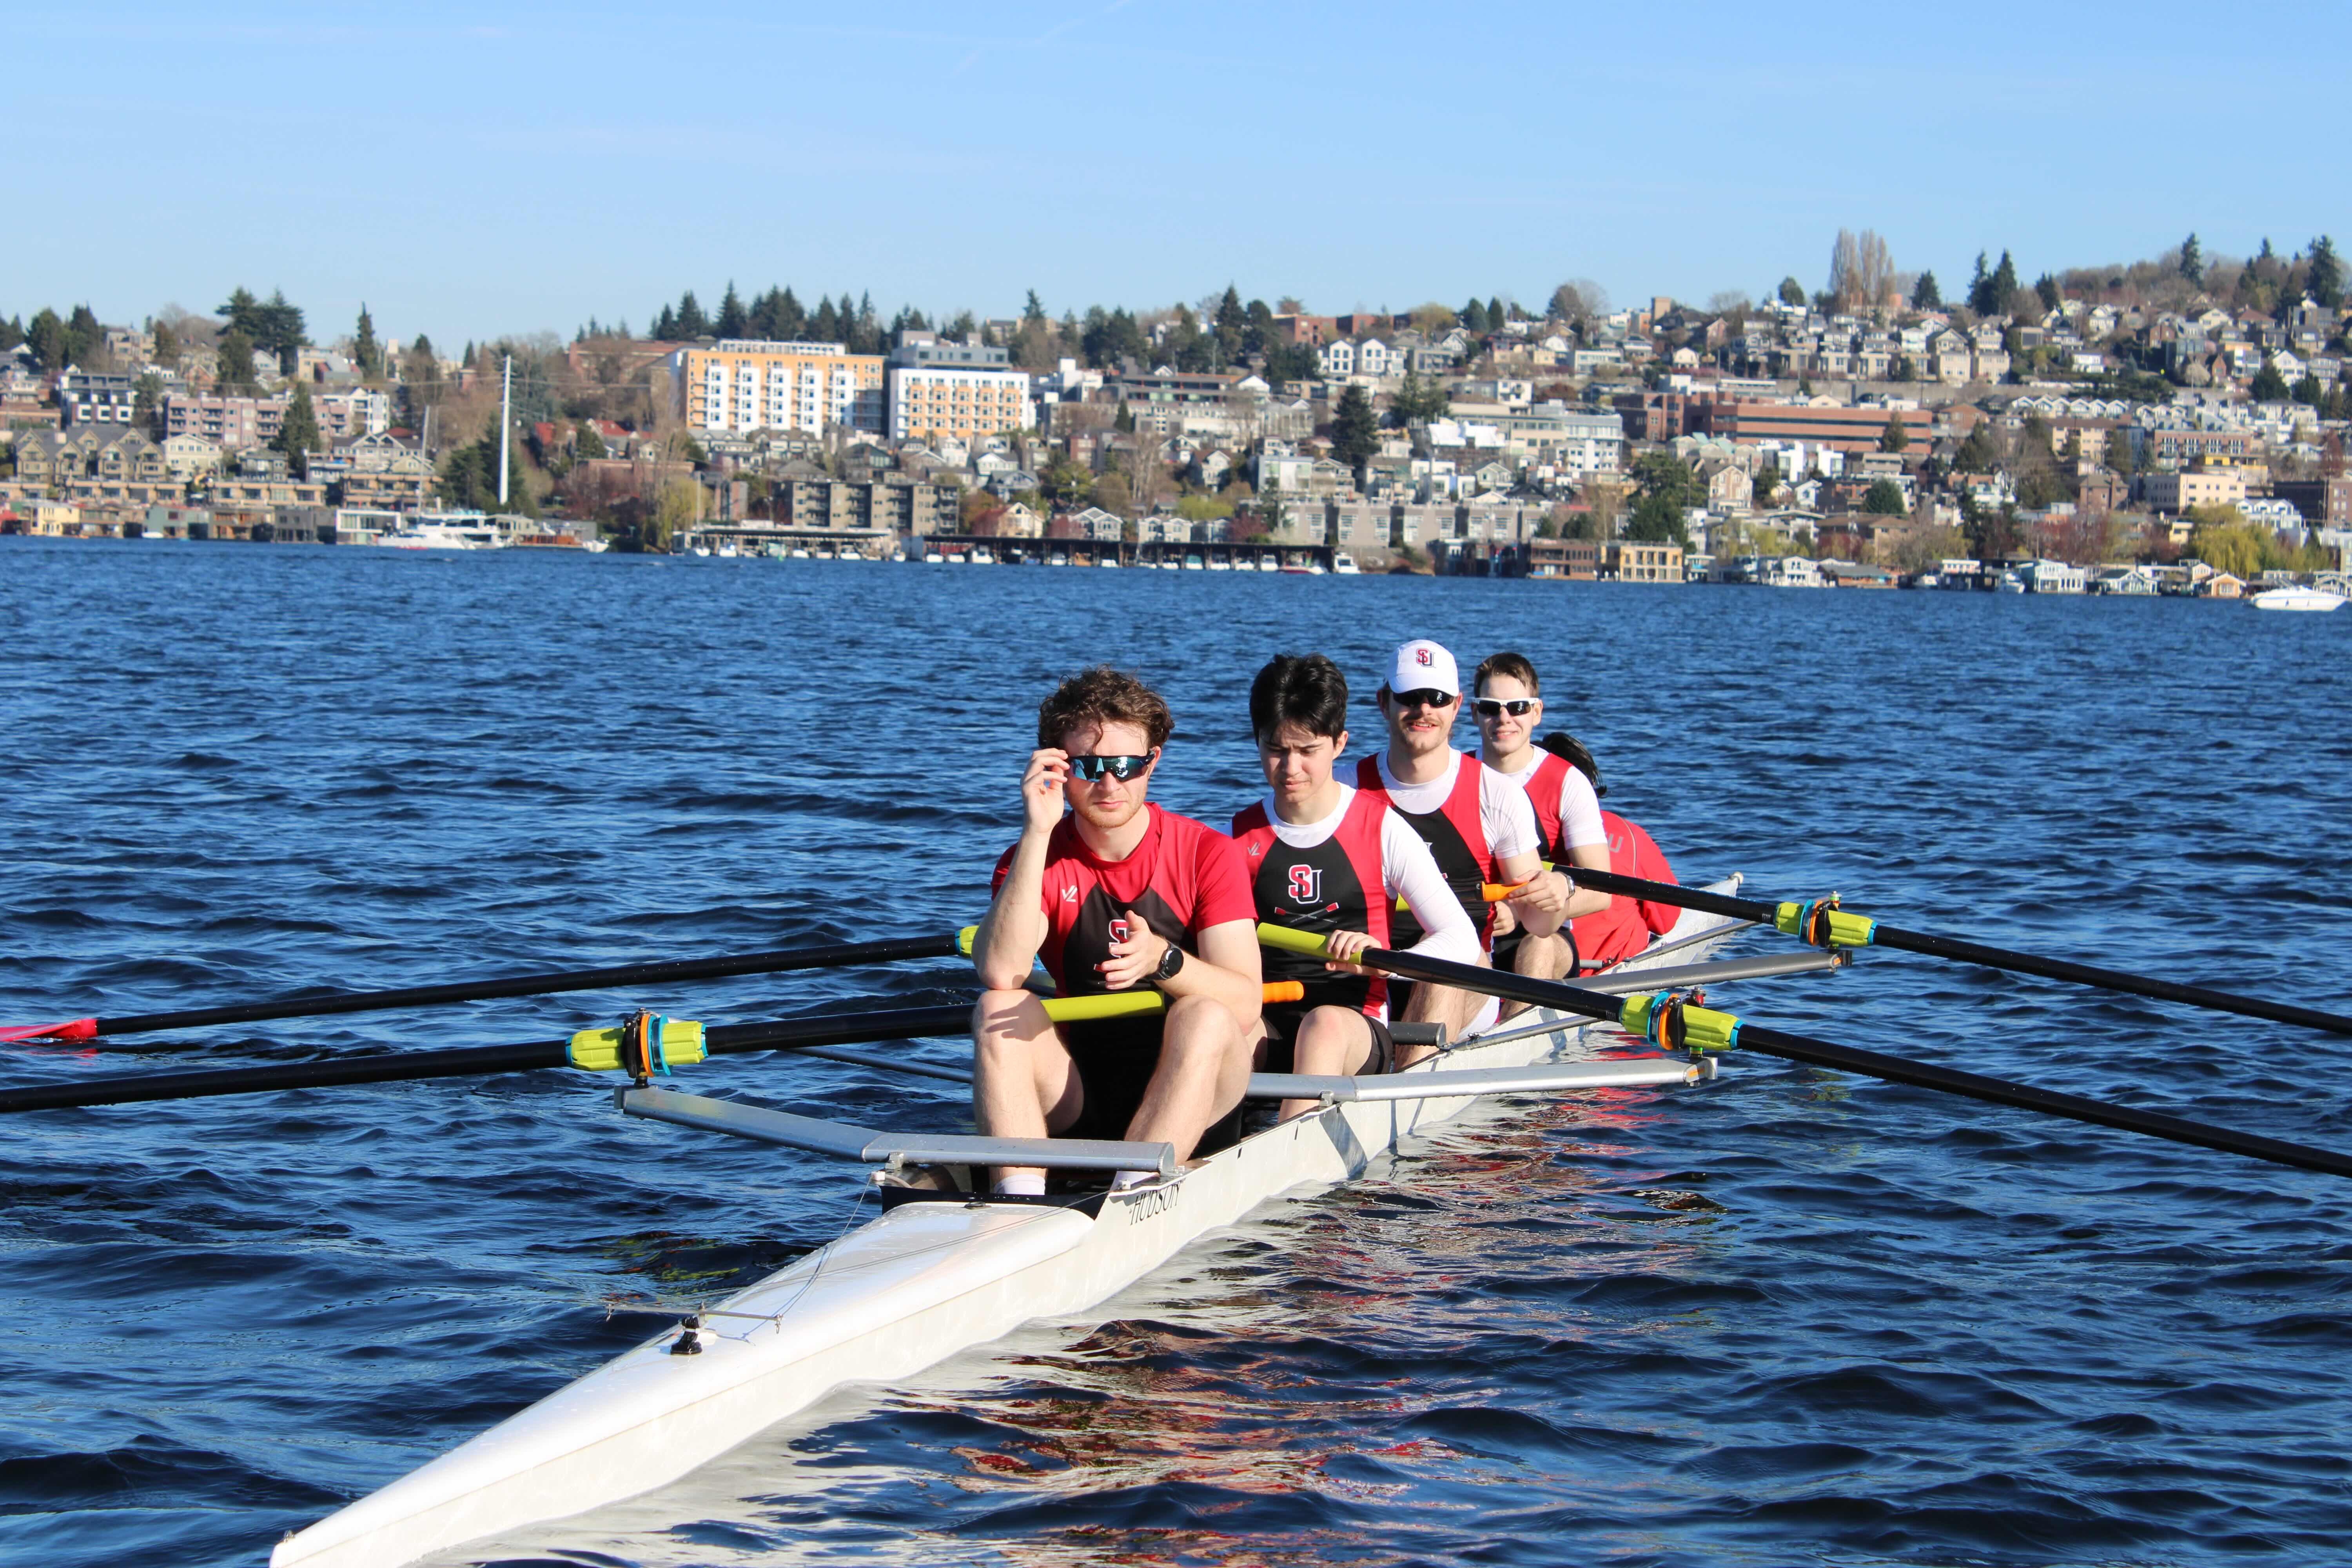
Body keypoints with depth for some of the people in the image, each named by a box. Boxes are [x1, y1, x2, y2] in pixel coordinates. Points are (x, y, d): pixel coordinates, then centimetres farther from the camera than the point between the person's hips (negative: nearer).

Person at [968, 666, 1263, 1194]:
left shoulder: (1207, 853, -4)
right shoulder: (1035, 859, 1)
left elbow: (1244, 1006, -15)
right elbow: (1000, 973, -21)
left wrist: (1164, 961, -34)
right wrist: (1037, 833, -23)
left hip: (1188, 1097, -1)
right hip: (1077, 1096, 2)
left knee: (1204, 1016, -30)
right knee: (999, 1010, -23)